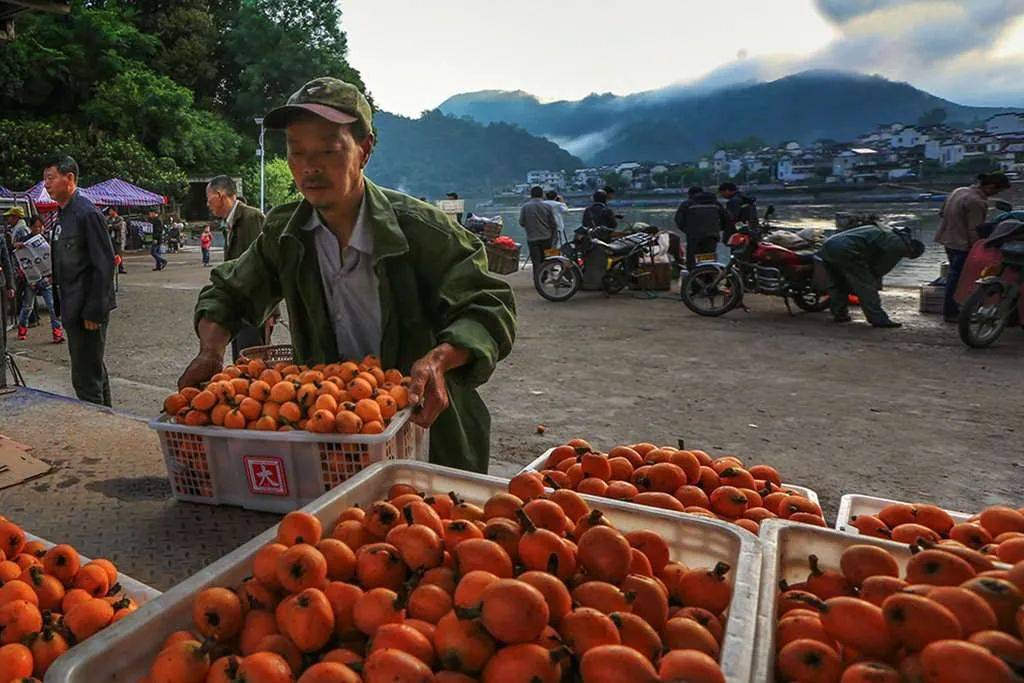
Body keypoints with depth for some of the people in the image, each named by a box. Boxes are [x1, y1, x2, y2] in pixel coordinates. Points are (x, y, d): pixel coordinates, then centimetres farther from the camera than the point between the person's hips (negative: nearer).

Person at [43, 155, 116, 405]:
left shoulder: (87, 213, -15)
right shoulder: (63, 214, 13)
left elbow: (104, 264, -19)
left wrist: (94, 311, -19)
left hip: (88, 310, -10)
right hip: (74, 309, 10)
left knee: (85, 377, -5)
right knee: (95, 370, 19)